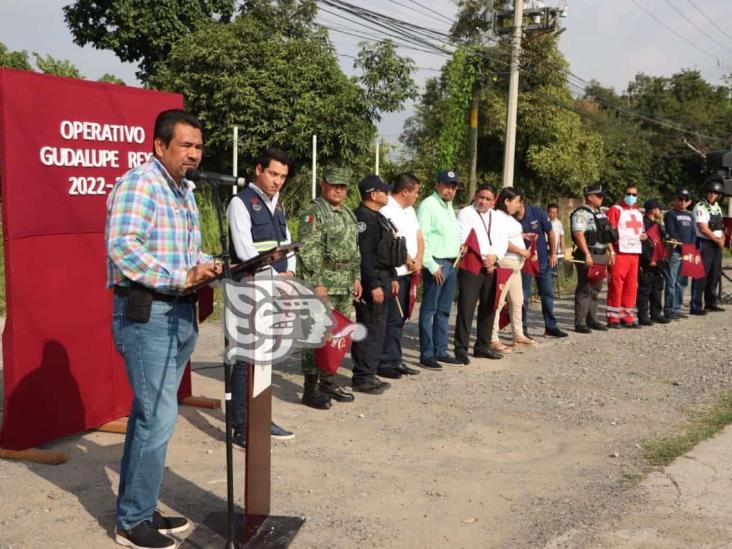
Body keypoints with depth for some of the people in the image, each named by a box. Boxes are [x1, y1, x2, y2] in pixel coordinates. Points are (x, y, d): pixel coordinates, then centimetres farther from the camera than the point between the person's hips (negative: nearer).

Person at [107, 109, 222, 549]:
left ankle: (140, 510, 26)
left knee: (150, 415, 15)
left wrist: (210, 267, 2)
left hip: (180, 313, 9)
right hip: (146, 314, -9)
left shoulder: (184, 191, 17)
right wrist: (183, 278, -24)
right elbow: (122, 248, -23)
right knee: (158, 417, -7)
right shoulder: (138, 184, -12)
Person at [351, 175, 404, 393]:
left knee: (378, 329, 15)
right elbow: (365, 255, -23)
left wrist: (392, 278, 21)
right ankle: (362, 378, 1)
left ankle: (369, 373, 23)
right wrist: (373, 285, -24)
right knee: (370, 330, -6)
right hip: (371, 282, -11)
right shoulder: (364, 218, -16)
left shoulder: (378, 217, 18)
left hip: (382, 279, 11)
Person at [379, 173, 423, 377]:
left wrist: (418, 260, 0)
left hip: (408, 272, 9)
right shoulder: (387, 210, -12)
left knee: (400, 318, 12)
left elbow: (419, 237, 16)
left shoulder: (410, 210, 19)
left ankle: (395, 360, 20)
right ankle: (385, 362, -1)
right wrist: (409, 261, -7)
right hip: (393, 273, -9)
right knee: (392, 318, -8)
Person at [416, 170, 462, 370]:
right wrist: (432, 266, -17)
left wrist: (459, 246, 13)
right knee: (429, 310, -4)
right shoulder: (428, 205, -9)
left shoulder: (450, 207, 18)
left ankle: (440, 351, 19)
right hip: (436, 264, -9)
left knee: (444, 311, 12)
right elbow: (421, 238, -15)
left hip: (451, 263, 9)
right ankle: (426, 355, 0)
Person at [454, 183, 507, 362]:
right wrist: (483, 259, -13)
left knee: (488, 308, 12)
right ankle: (461, 348, -5)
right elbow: (464, 241, -13)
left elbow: (503, 241, 10)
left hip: (491, 268, 7)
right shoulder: (465, 213, -4)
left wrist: (494, 256, -9)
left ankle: (483, 346, 22)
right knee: (466, 309, -9)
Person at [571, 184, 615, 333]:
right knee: (585, 289, -8)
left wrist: (611, 251, 16)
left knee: (596, 290, 13)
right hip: (588, 256, -9)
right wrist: (587, 254, -27)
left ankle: (592, 320, 21)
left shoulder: (601, 214, 19)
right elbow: (578, 234, -20)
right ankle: (580, 323, -5)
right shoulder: (581, 213, -10)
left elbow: (607, 234, 25)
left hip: (601, 255, 9)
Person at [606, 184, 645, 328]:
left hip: (634, 253, 7)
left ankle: (627, 316, 17)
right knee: (616, 285, -6)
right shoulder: (615, 210, -3)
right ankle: (613, 318, -1)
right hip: (619, 252, -7)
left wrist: (642, 236, 9)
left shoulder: (638, 213, 21)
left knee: (632, 286, 9)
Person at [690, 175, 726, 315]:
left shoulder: (717, 207, 14)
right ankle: (695, 307, -6)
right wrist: (717, 240, -10)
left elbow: (720, 226, 20)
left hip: (717, 245, 8)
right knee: (701, 276, -8)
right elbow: (703, 229, -18)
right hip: (704, 244, -8)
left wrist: (722, 238, 1)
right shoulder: (700, 207, -11)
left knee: (715, 275, 13)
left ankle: (711, 303, 24)